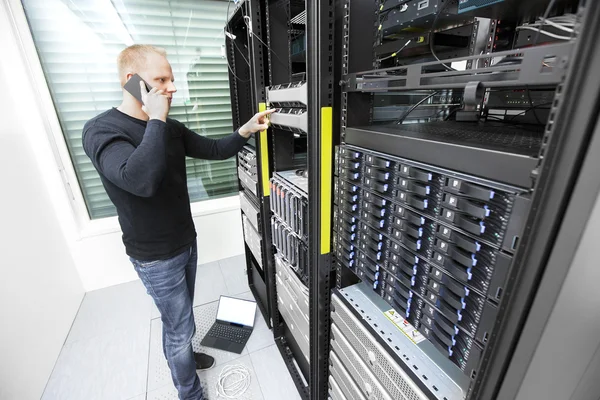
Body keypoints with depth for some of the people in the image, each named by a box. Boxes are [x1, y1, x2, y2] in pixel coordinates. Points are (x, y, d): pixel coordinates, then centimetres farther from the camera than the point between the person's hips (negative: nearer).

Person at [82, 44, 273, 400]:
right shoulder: (101, 130, -19)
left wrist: (246, 130, -11)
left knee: (179, 316, 26)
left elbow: (215, 150, 5)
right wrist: (156, 119, -28)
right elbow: (141, 180, -37)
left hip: (186, 242, 7)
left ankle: (181, 355, 53)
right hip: (156, 257, -6)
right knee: (181, 325, 10)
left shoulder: (170, 128, 3)